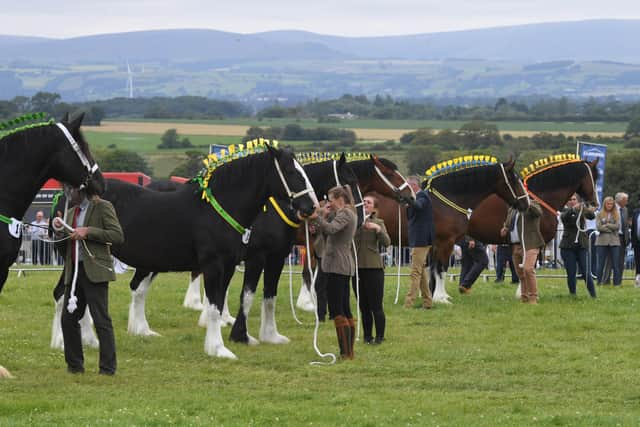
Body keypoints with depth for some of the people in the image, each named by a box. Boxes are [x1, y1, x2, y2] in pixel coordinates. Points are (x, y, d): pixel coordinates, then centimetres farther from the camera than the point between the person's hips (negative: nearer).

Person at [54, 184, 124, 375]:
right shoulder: (71, 212, 18)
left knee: (101, 320, -7)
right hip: (73, 272, 7)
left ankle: (108, 367, -4)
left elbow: (118, 236, -12)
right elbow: (62, 245, 20)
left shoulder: (103, 207, -2)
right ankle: (74, 365, 16)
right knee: (68, 319, 6)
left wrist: (88, 232, -17)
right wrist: (58, 230, 0)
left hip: (94, 271, -7)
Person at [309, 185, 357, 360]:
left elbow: (331, 229, -31)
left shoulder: (345, 213, -10)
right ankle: (349, 351, 14)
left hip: (337, 265, -11)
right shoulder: (349, 213, 20)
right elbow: (326, 232, 19)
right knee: (345, 310, 12)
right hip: (344, 265, 11)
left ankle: (346, 352, -15)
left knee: (337, 310, -11)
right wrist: (325, 215, 9)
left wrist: (318, 217, -40)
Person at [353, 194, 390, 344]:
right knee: (363, 306, 10)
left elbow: (386, 243, -10)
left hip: (373, 267, -3)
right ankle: (367, 336, 17)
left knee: (376, 306, -4)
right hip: (357, 267, 3)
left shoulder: (378, 223, 2)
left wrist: (378, 229, -24)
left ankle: (379, 336, 2)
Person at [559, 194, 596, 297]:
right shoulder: (565, 212, 3)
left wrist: (590, 211, -39)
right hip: (568, 246, 0)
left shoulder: (582, 210, 5)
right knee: (571, 274, 1)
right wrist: (573, 209, -41)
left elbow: (591, 216, -15)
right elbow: (564, 216, -21)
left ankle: (593, 295, -2)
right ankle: (572, 295, 10)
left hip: (581, 245, 0)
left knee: (586, 272, -6)